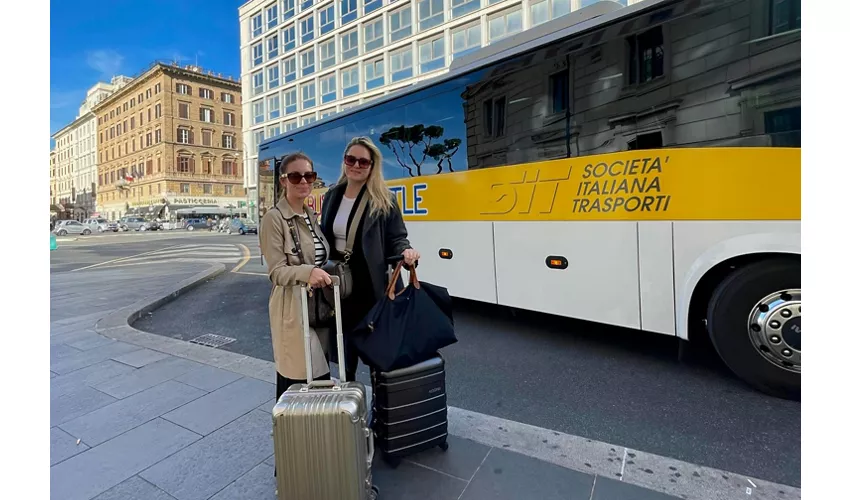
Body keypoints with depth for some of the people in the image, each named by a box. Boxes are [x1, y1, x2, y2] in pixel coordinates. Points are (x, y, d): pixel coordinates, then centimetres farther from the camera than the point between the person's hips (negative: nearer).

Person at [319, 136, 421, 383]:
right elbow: (324, 238, 14)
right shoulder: (332, 196, 8)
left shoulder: (384, 200, -7)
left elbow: (396, 239, -6)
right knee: (345, 346, 19)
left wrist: (405, 251, -28)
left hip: (372, 285, -4)